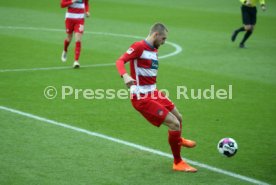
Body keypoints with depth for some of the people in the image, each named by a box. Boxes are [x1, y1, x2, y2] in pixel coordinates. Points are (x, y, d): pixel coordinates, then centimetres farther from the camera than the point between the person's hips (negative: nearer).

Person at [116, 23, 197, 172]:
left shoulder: (154, 50, 12)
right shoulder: (139, 46, -14)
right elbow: (120, 61, -21)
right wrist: (125, 76, -39)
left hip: (152, 93, 9)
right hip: (141, 98, -9)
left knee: (178, 117, 23)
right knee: (174, 123, -11)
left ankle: (178, 140, 58)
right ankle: (178, 163, 5)